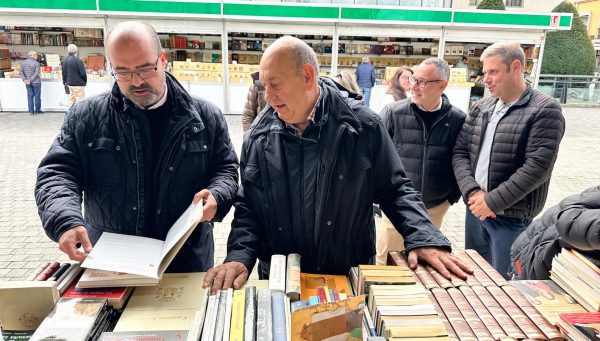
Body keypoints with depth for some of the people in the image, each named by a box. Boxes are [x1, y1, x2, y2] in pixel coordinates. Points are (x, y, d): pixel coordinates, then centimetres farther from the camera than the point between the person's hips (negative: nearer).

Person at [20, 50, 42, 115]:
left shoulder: (23, 62, 6)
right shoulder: (36, 63, -11)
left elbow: (21, 72, 3)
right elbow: (36, 73, -19)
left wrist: (24, 80, -4)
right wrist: (30, 80, -16)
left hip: (27, 83, 5)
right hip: (36, 82, -5)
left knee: (30, 96, 8)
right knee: (37, 96, 5)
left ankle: (31, 111, 7)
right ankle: (37, 110, 12)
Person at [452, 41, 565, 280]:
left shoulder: (545, 110, -10)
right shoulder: (480, 108, 8)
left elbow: (537, 167, -18)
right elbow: (460, 152, 4)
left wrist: (492, 201, -18)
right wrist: (472, 192, -12)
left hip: (512, 217, -5)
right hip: (475, 208, 6)